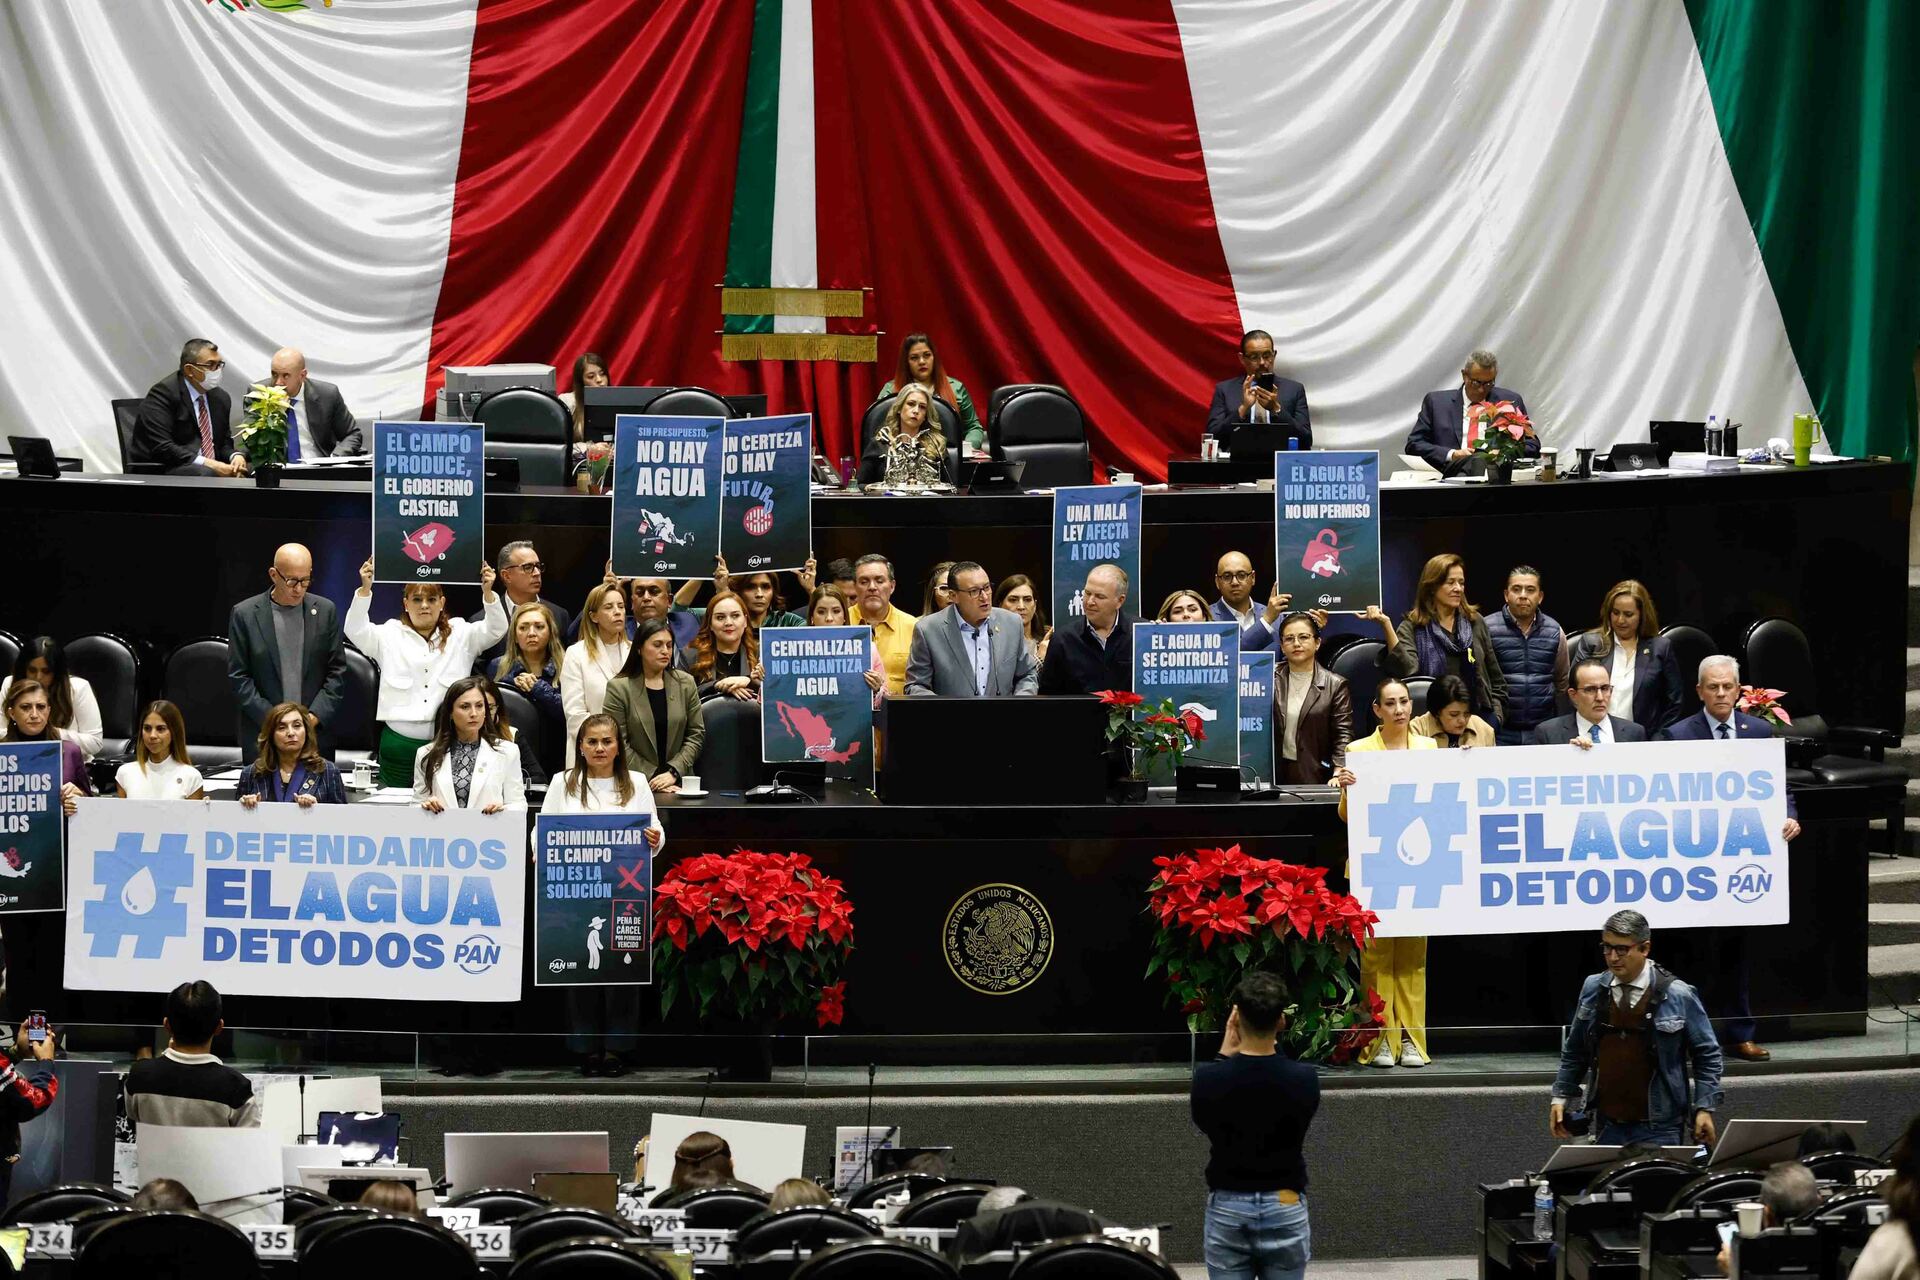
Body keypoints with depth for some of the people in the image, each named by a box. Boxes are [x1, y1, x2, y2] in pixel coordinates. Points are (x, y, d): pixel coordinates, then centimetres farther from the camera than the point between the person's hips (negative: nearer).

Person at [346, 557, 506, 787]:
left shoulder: (460, 634, 9)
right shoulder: (390, 635, 8)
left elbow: (495, 629, -4)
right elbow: (355, 630, -6)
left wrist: (487, 593, -22)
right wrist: (365, 589, -21)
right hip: (400, 744, 0)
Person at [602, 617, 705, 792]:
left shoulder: (686, 683, 11)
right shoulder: (618, 688, 1)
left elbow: (696, 735, 9)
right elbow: (618, 744, -3)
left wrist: (673, 772, -5)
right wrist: (652, 779, -9)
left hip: (678, 782, 2)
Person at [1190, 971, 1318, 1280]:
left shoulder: (1208, 1078, -13)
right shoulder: (1304, 1080, -11)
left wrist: (1225, 1054, 6)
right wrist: (1272, 1045, 9)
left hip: (1227, 1210, 0)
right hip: (1285, 1208, 0)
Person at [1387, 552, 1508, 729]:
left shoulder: (1475, 622, 11)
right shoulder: (1413, 627, 0)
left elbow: (1496, 679, 16)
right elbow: (1407, 669, -19)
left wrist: (1497, 714, 5)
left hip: (1479, 715, 3)